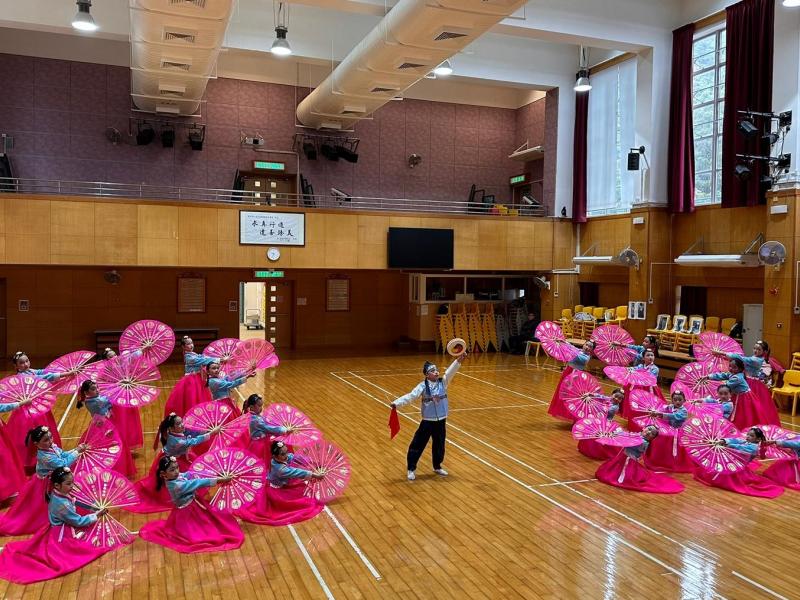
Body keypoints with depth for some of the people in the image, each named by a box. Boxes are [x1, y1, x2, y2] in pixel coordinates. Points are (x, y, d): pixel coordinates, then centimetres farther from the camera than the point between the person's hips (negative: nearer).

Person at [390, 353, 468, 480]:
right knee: (418, 445, 2)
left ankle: (437, 467, 39)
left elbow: (451, 372, -20)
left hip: (441, 421, 3)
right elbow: (411, 396, -22)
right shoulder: (423, 386, -13)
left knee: (439, 445, 17)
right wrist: (397, 403, -36)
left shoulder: (443, 382, -4)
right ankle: (411, 469, 18)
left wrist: (459, 360, -36)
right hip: (427, 421, -3)